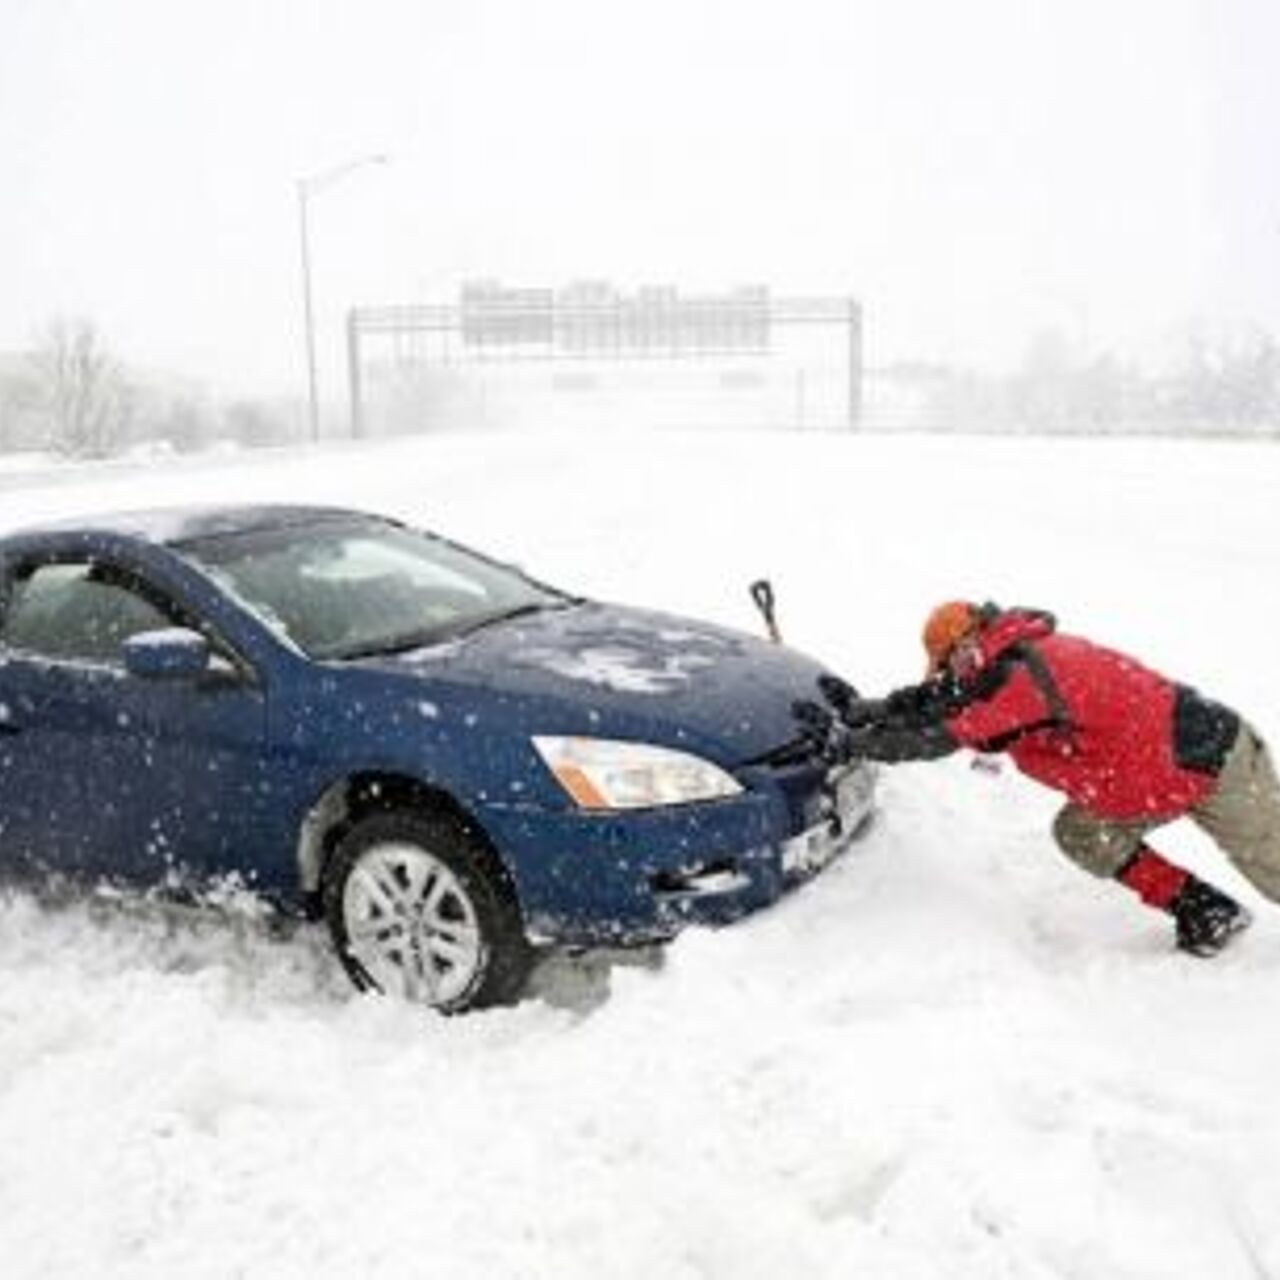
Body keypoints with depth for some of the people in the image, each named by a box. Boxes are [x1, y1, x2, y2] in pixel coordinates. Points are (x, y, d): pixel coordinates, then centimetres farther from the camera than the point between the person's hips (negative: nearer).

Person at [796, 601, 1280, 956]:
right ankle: (1204, 911, 14)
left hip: (1213, 758, -9)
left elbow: (937, 734, -27)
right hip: (1157, 767, 9)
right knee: (1081, 833, 6)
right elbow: (931, 704, 5)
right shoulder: (1013, 664, 2)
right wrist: (861, 709, -2)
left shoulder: (1023, 673, -27)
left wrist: (847, 742, -22)